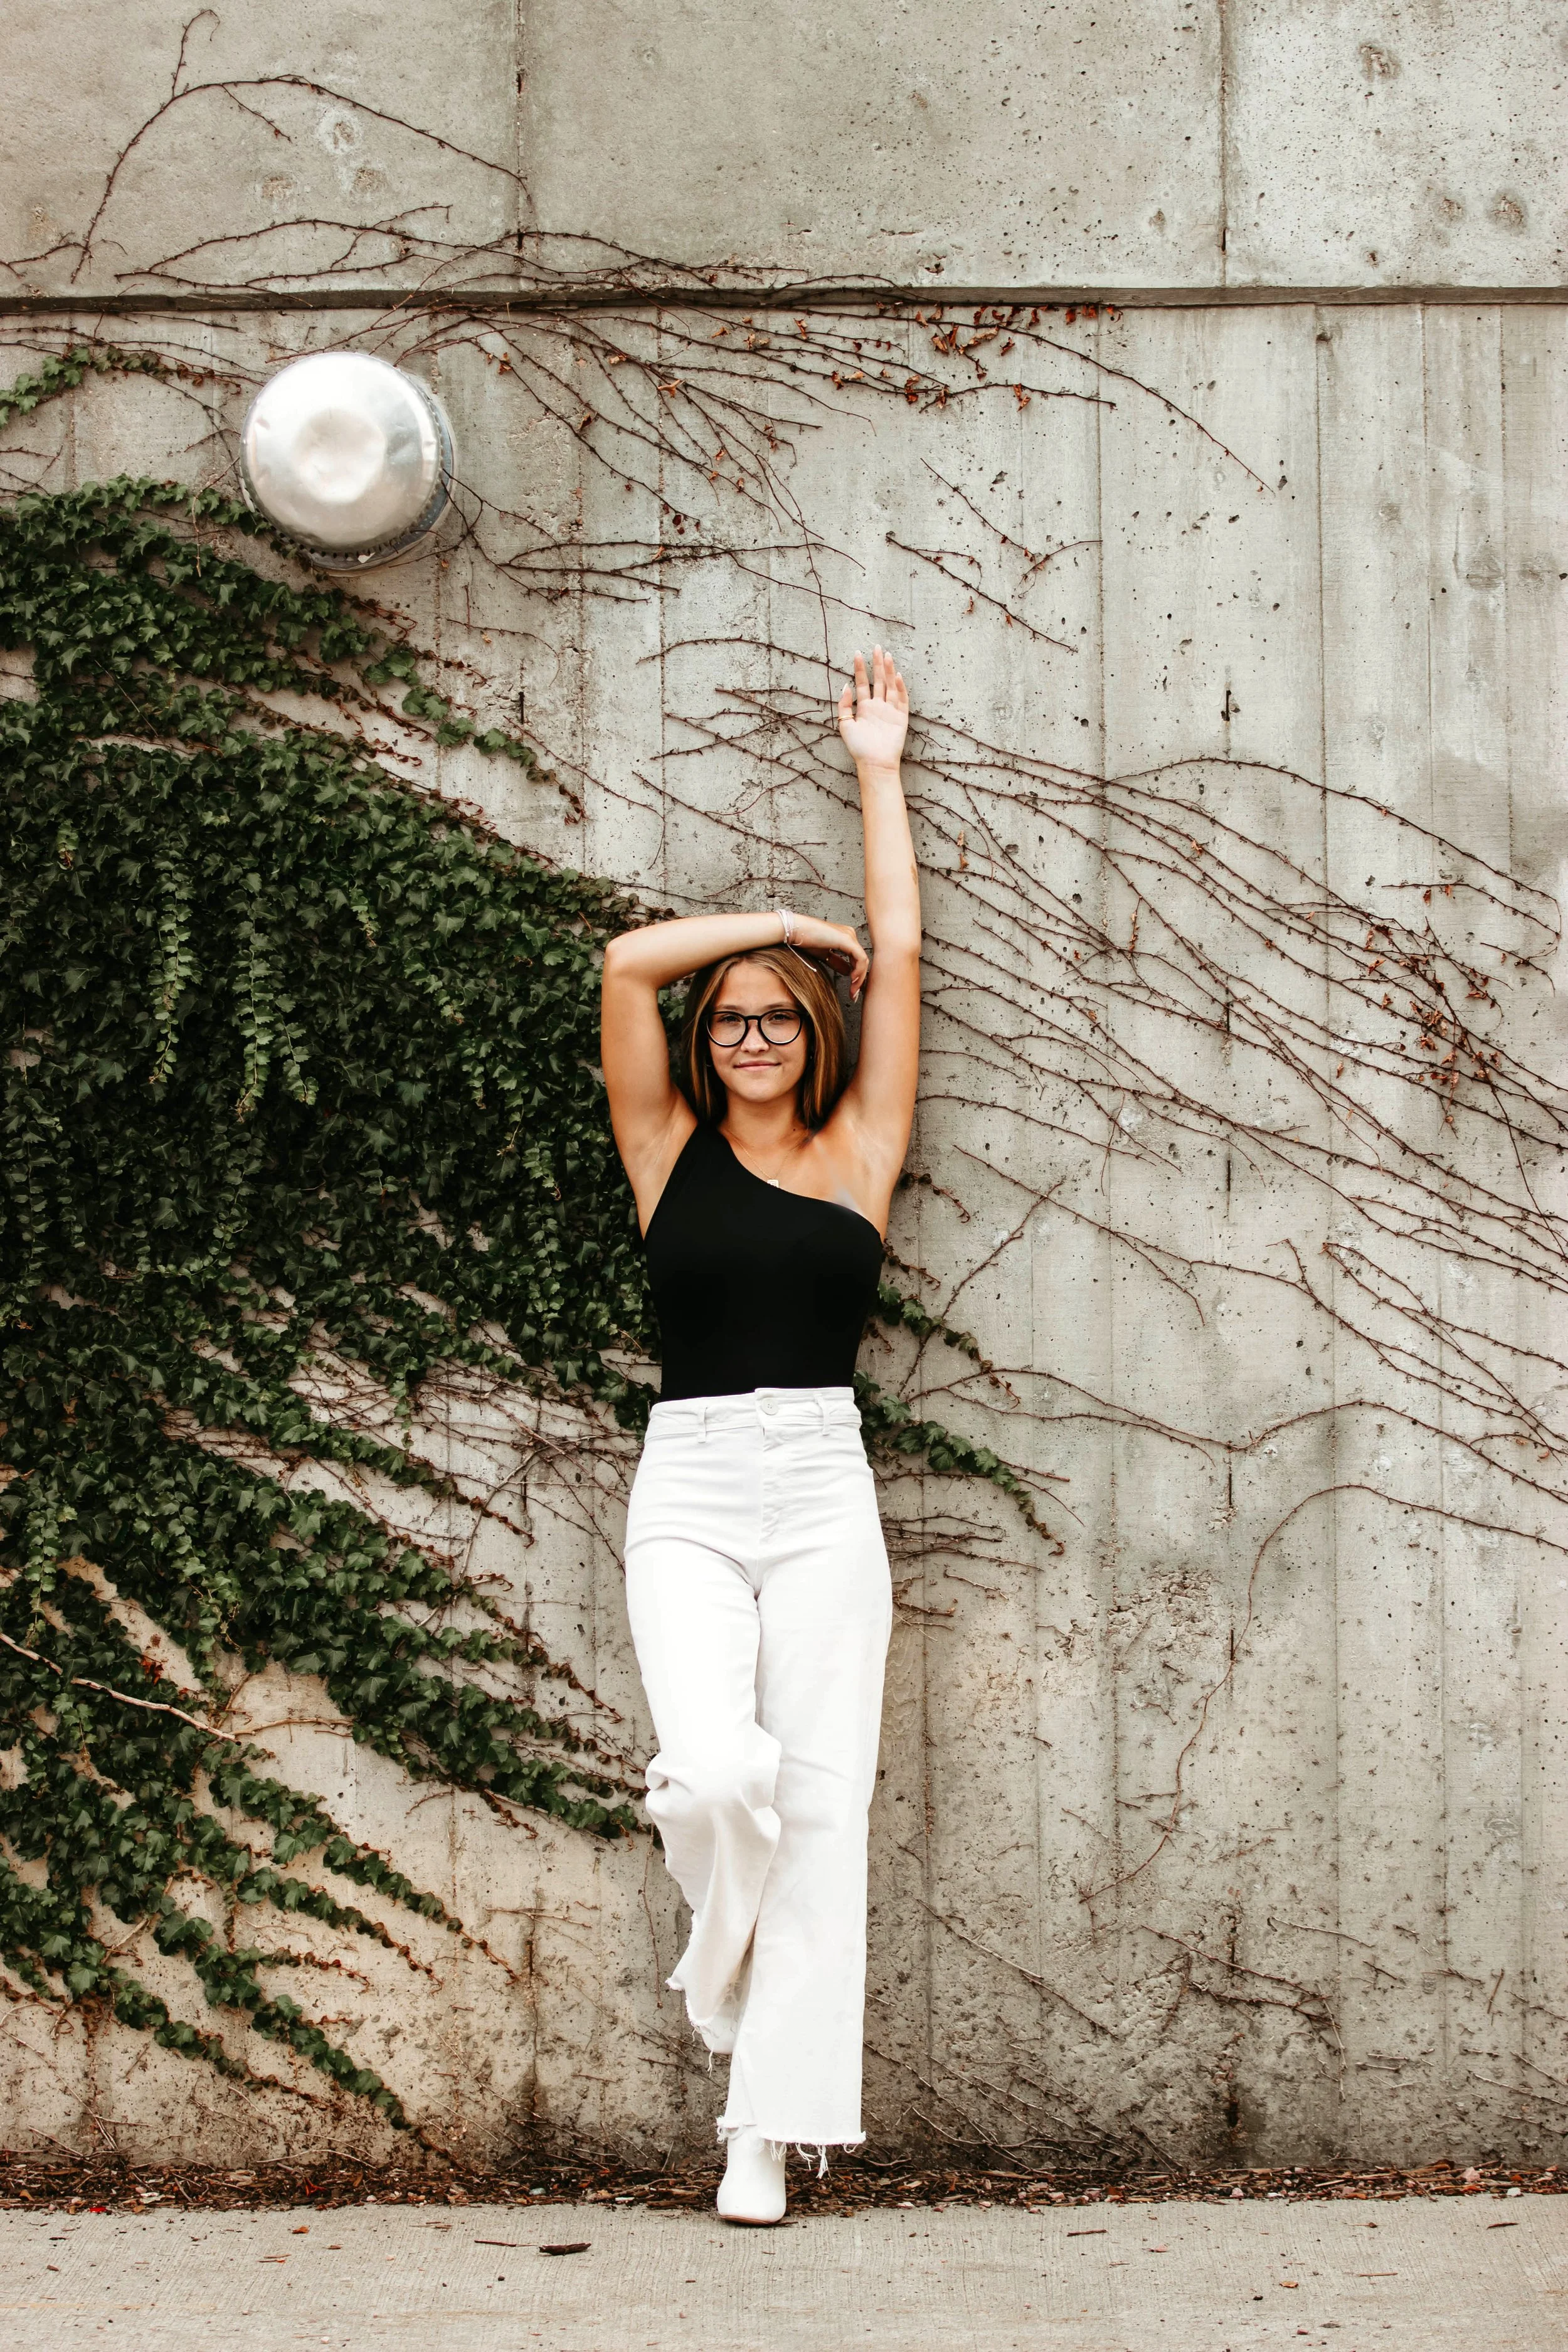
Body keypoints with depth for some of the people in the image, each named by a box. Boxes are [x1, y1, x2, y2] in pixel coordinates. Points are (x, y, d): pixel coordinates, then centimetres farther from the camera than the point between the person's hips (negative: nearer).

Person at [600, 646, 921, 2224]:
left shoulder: (856, 1148, 9)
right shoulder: (670, 1150, 8)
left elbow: (900, 952, 11)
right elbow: (629, 962, -1)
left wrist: (878, 770, 20)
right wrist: (788, 922, 10)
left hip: (823, 1490, 1)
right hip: (690, 1486, -1)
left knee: (819, 1799, -4)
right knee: (715, 1772, -19)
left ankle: (771, 2122, 4)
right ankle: (719, 1963, 16)